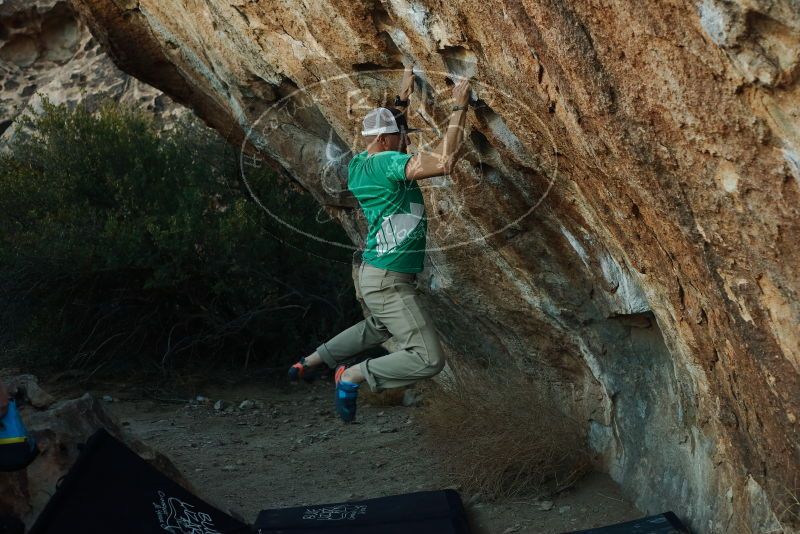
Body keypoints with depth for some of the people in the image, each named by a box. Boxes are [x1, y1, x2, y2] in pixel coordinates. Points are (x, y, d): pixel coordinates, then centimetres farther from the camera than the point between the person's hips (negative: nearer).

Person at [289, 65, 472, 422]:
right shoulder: (386, 164, -19)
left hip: (371, 273, 10)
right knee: (428, 359, -10)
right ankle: (354, 376, -4)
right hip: (389, 282, -10)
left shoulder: (359, 164, 7)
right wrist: (459, 109, -24)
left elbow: (389, 131, 30)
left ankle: (312, 361, 41)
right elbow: (443, 162, -31)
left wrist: (403, 99, 29)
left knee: (378, 328, 38)